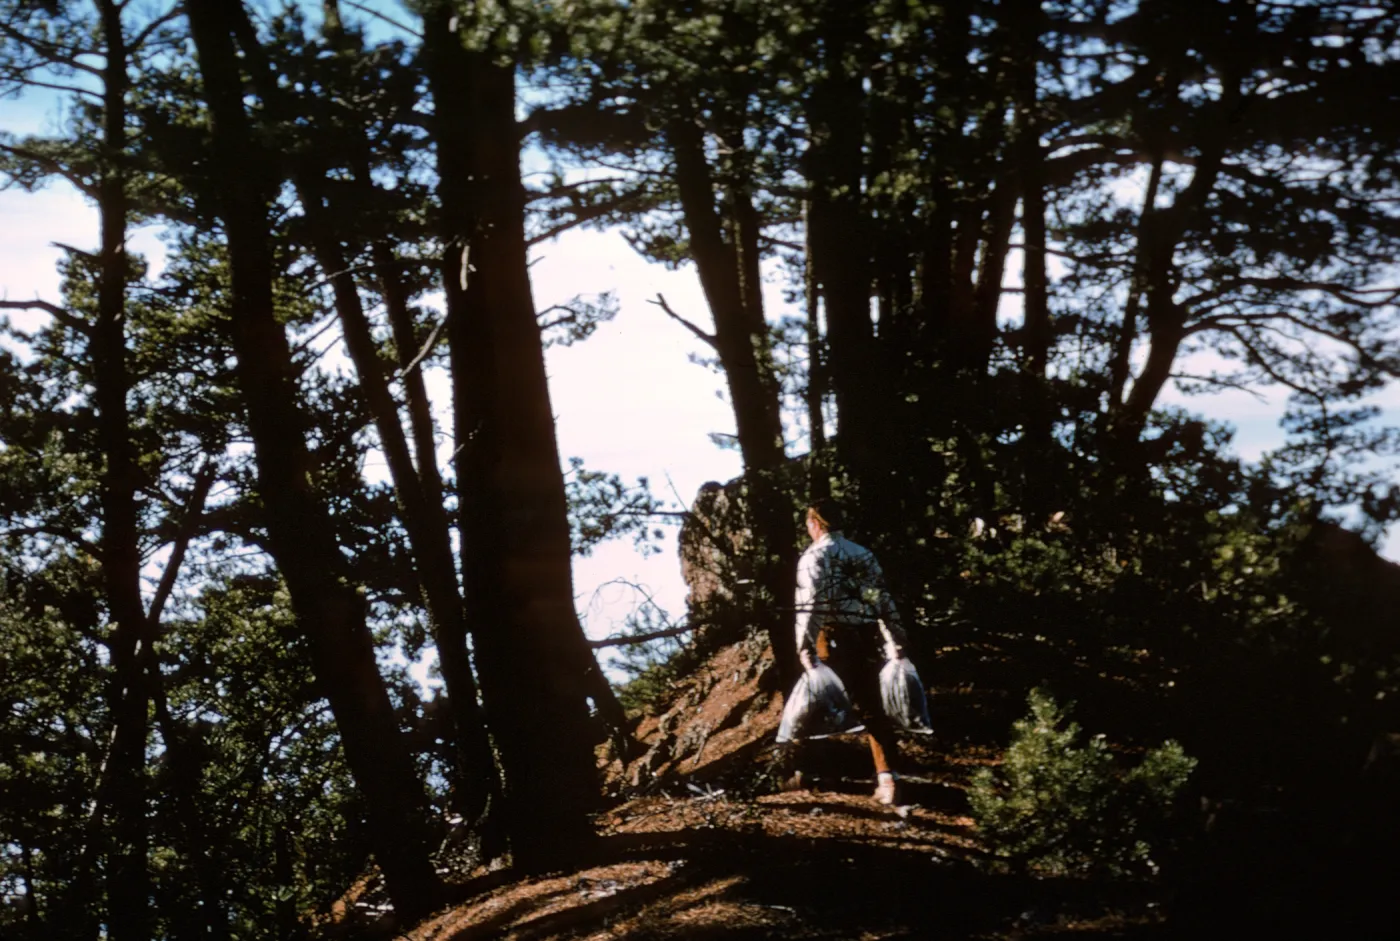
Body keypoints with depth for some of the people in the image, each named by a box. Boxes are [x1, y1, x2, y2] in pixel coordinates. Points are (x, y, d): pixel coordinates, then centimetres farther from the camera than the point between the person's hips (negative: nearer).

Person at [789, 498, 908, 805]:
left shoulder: (813, 557, -3)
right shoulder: (863, 554, 14)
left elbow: (808, 605, -12)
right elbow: (883, 601, 12)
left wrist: (804, 648, -15)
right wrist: (896, 642, 14)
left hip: (833, 637, -4)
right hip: (866, 637, 4)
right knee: (872, 706, 4)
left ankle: (803, 768, 17)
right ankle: (886, 776, -8)